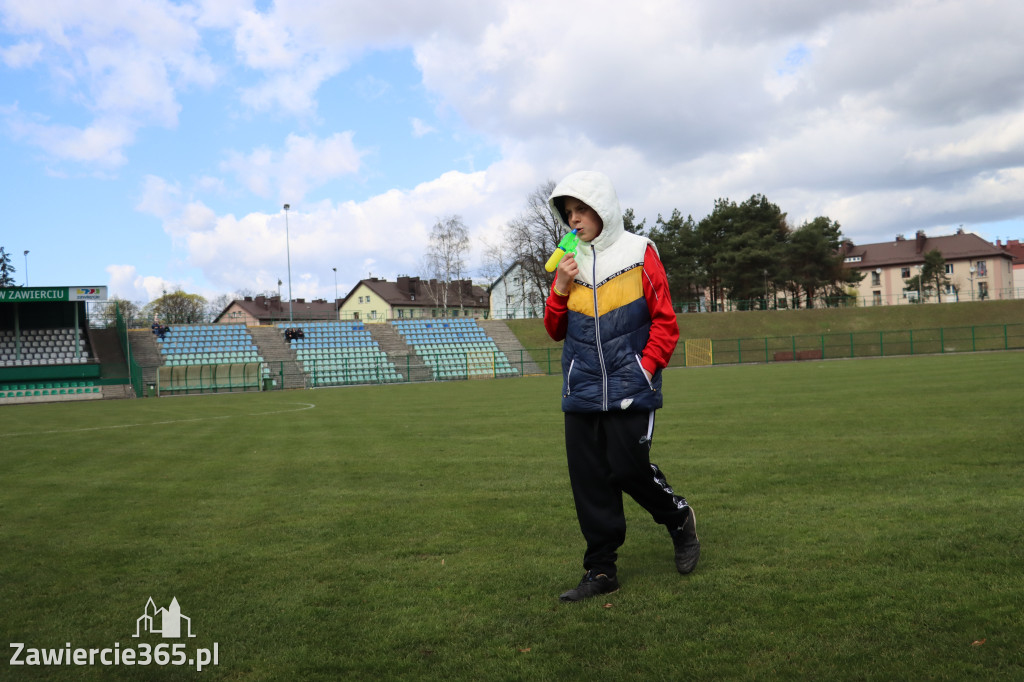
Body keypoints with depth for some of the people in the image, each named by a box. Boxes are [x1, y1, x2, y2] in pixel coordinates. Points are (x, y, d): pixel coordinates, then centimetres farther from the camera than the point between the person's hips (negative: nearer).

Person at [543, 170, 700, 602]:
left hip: (629, 388, -4)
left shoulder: (639, 254, 0)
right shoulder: (569, 262, 12)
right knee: (589, 479, 3)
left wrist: (647, 367, -10)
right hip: (582, 389, 4)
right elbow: (555, 331, 14)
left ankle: (680, 520, 23)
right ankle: (600, 570, 14)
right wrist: (560, 288, -2)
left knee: (628, 468, -8)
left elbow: (665, 320, 0)